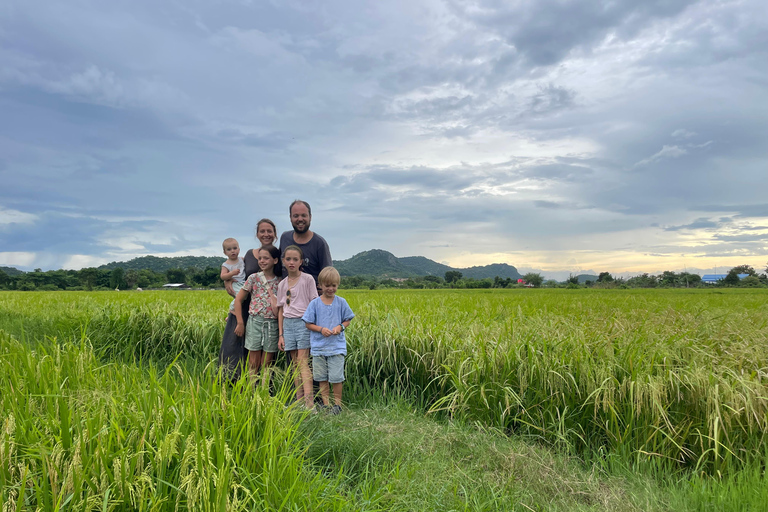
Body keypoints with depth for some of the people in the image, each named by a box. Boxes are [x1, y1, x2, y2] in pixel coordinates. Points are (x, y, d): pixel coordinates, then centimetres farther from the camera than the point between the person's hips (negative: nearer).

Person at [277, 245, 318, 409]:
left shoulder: (307, 279, -1)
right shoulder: (282, 284, 11)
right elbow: (280, 310, 12)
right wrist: (280, 335, 8)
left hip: (303, 322, -4)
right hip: (288, 324, 4)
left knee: (303, 361, -13)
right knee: (294, 363, 4)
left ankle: (309, 401, -18)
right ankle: (299, 402, 8)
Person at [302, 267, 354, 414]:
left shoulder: (341, 302, 0)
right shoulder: (314, 303, -1)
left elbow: (348, 320, 7)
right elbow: (308, 323, 2)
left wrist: (340, 327, -13)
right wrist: (321, 329, -14)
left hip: (337, 346, -1)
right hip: (318, 346, 1)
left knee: (336, 377, -2)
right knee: (321, 377, 9)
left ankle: (337, 403, 15)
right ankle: (326, 403, 23)